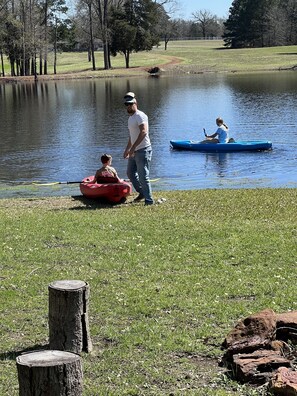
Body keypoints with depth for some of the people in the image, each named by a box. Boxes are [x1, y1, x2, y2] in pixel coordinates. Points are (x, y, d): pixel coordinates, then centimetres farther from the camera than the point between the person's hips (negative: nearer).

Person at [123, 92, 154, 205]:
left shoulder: (140, 116, -13)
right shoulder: (130, 117, 17)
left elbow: (143, 132, -26)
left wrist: (133, 147, -30)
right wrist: (127, 149, 26)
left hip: (143, 150, -10)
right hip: (134, 151, 10)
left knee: (143, 176, -9)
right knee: (130, 172, 19)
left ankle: (149, 200, -3)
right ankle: (142, 192, 33)